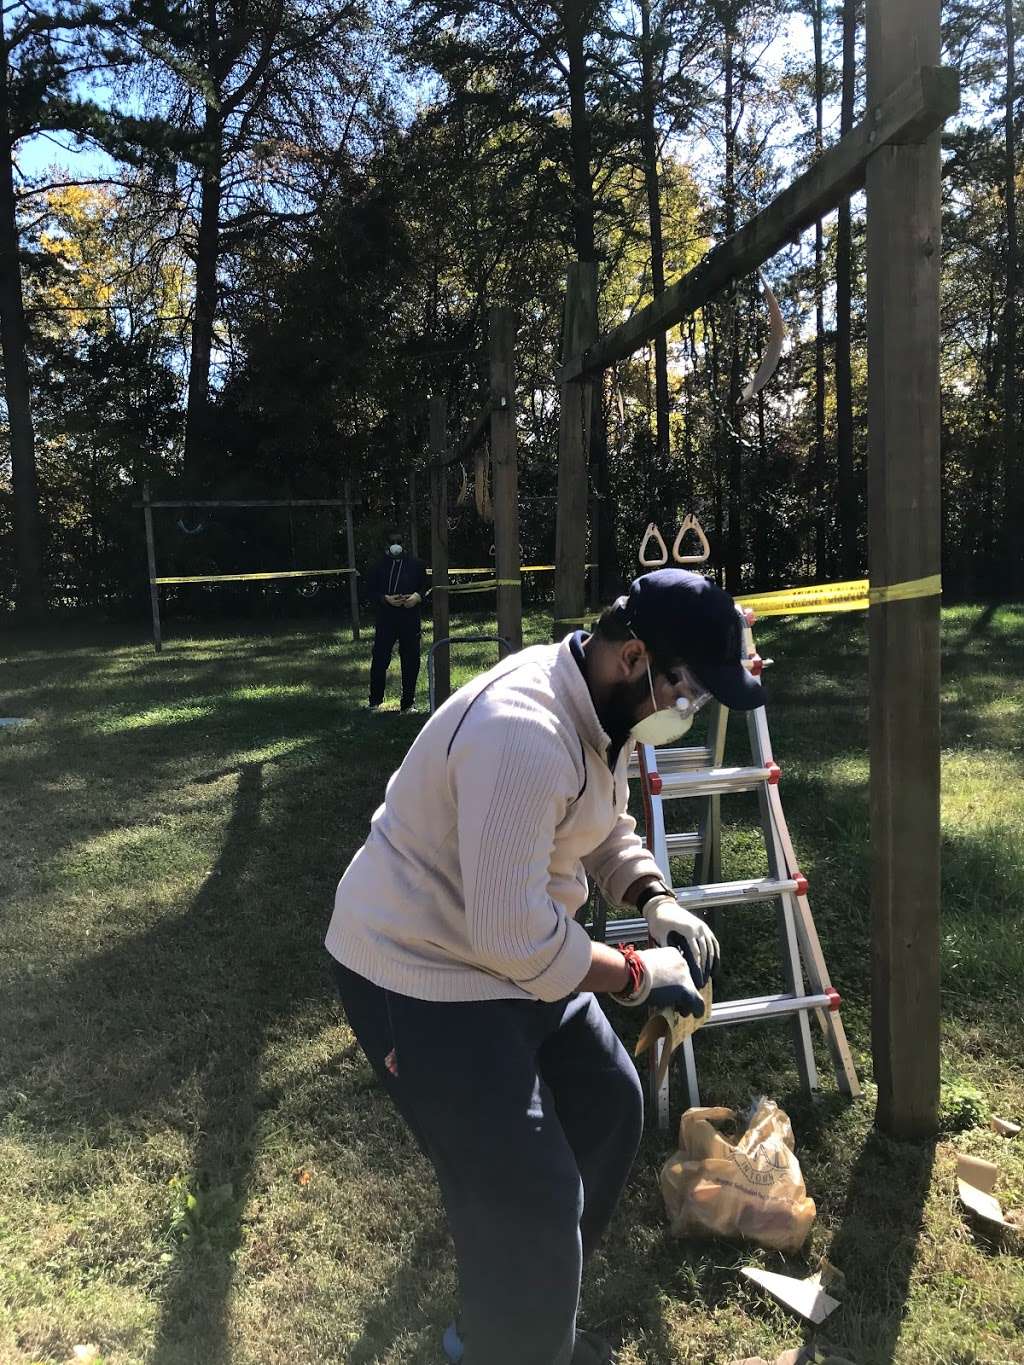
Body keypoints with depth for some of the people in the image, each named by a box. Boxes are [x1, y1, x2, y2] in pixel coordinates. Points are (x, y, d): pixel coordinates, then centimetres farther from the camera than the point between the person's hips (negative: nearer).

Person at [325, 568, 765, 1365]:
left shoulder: (603, 706, -1)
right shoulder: (525, 733, -34)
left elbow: (606, 830, 15)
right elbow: (514, 937, -32)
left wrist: (657, 903, -3)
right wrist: (637, 975, -18)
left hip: (514, 950, 10)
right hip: (423, 972, -10)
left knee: (608, 1108, 20)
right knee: (529, 1202, -5)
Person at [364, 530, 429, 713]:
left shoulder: (417, 565, 10)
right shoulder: (379, 566, 8)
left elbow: (426, 587, 12)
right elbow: (370, 590, 6)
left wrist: (418, 597, -8)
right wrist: (386, 599, -11)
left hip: (411, 619, 1)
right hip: (385, 618, -1)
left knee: (411, 661, 3)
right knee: (379, 659, -2)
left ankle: (408, 703, 14)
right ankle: (375, 702, 11)